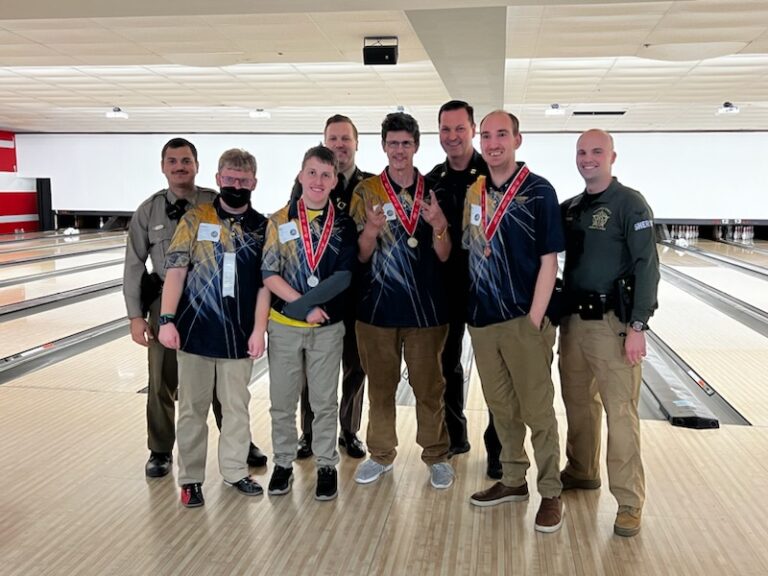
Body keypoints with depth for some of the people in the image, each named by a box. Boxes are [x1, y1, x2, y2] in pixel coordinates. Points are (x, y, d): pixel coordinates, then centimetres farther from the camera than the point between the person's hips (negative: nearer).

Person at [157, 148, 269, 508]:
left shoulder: (262, 228, 2)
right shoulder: (195, 219, -1)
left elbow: (265, 282, 1)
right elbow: (175, 270, -6)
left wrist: (259, 329, -5)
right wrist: (167, 320, -13)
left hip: (238, 335, 1)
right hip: (195, 331, -1)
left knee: (236, 406, 12)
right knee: (193, 408, 9)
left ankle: (235, 470, 29)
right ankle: (191, 478, 23)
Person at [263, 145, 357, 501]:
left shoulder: (343, 225, -1)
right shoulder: (280, 221, -1)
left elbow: (343, 277, -10)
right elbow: (269, 275, -6)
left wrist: (307, 302, -20)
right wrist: (304, 305, -16)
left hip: (328, 326, 0)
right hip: (284, 324, 1)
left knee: (324, 401, 9)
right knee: (282, 400, 10)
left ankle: (326, 465, 24)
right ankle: (283, 463, 27)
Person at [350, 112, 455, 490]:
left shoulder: (433, 191, 4)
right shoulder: (367, 190, 1)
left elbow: (444, 256, 1)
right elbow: (361, 256, -1)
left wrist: (438, 225, -19)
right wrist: (371, 229, -22)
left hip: (426, 307, 0)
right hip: (377, 306, 0)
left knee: (429, 387, 7)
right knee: (380, 386, 11)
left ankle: (437, 455, 22)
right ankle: (381, 455, 27)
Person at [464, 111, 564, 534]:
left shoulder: (538, 192, -7)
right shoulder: (473, 192, 7)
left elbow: (548, 261, -10)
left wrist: (534, 322, -14)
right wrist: (467, 309, 6)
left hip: (522, 320, -5)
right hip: (481, 320, 5)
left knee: (537, 411, 5)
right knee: (501, 408, 16)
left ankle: (550, 492, 20)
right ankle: (512, 480, 31)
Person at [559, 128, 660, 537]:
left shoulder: (629, 203, -7)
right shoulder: (569, 208, 11)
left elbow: (647, 266, -12)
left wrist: (638, 326, -17)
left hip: (612, 323, -6)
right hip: (573, 320, 6)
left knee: (620, 412, -2)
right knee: (578, 402, 17)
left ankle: (629, 502, 7)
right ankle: (582, 471, 34)